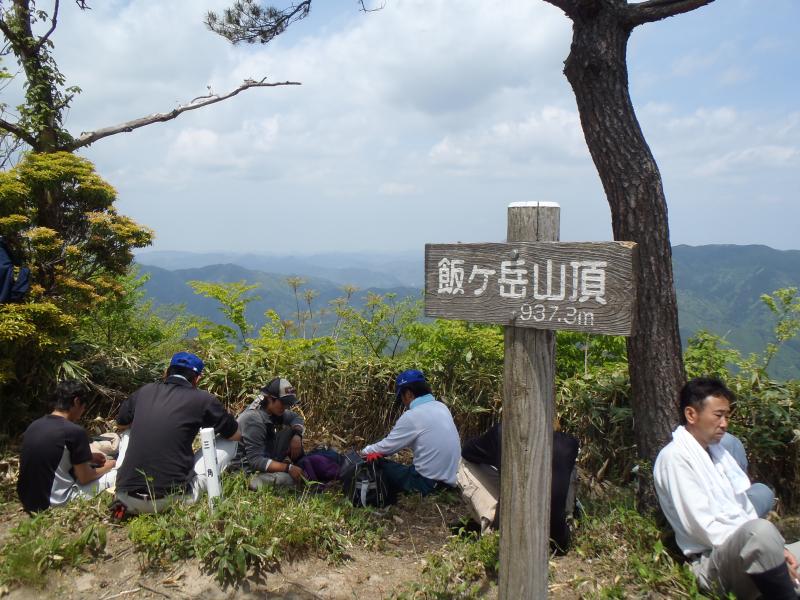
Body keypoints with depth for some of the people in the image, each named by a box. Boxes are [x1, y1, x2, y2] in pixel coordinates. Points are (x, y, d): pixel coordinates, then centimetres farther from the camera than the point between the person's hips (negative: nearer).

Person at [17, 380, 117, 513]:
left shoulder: (34, 426, 3)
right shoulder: (74, 431, -18)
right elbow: (84, 478, -9)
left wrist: (89, 458, 20)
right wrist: (107, 466, 10)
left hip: (28, 500, 8)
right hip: (56, 503, -8)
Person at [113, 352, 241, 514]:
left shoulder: (144, 391, 9)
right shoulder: (201, 399, -3)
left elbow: (121, 423, 31)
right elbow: (236, 435, 12)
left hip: (127, 499, 4)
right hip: (172, 499, -4)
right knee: (228, 443, 13)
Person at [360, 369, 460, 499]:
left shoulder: (412, 416, -17)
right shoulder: (441, 408, 7)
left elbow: (386, 446, -5)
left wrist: (365, 451, 15)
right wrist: (377, 450, 18)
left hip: (428, 483, -8)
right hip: (447, 480, 8)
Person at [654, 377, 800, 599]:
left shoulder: (718, 451, 17)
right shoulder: (674, 457, -11)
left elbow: (746, 510, 16)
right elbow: (702, 526, -17)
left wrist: (775, 549, 0)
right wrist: (757, 546, -17)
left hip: (745, 553, 9)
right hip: (712, 564, -9)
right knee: (760, 530, -37)